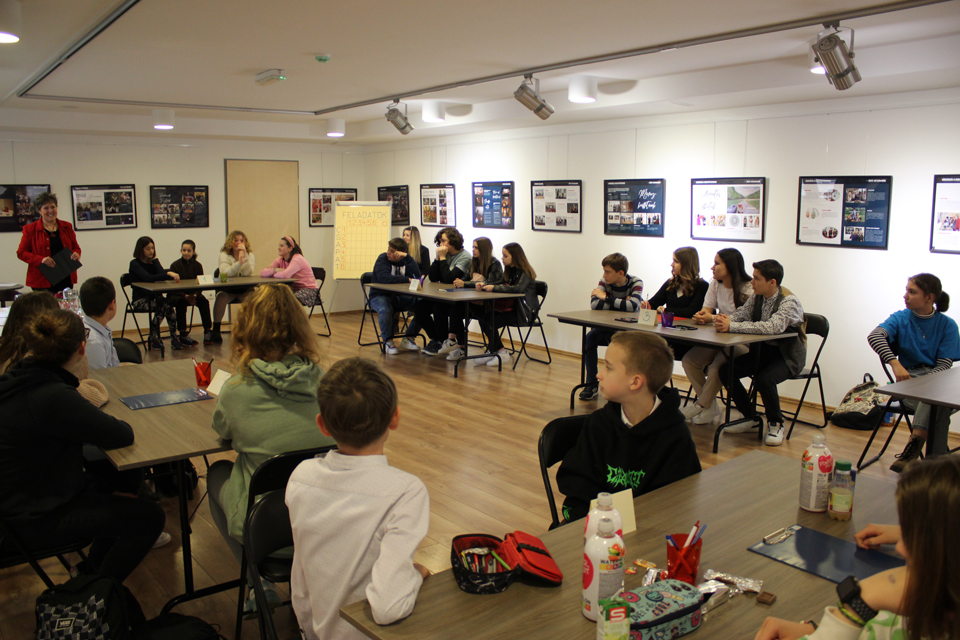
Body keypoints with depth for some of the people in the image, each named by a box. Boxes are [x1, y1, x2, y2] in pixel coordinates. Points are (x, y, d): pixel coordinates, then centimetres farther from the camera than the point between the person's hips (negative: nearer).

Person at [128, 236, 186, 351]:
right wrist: (168, 274, -35)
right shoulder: (135, 264, -5)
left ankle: (154, 338, -21)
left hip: (154, 298, 5)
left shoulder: (153, 262, 13)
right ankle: (173, 338, -24)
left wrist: (155, 259, -3)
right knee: (166, 304, -32)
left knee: (166, 305, -29)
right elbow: (148, 278, -25)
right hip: (140, 300, -5)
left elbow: (161, 275, -7)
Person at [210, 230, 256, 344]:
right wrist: (239, 262, -35)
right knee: (220, 298, -30)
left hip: (244, 289, 1)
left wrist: (244, 256, -23)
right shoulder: (224, 255, -2)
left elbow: (248, 273, -16)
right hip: (227, 289, -1)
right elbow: (225, 272, -22)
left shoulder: (249, 255, 2)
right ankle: (216, 330, -17)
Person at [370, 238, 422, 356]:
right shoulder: (382, 258, -10)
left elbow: (417, 276, -15)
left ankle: (408, 339, 1)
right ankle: (388, 341, -13)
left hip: (400, 297, 5)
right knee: (385, 309, -39)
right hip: (380, 296, -4)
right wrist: (407, 279, -25)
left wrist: (407, 257, -20)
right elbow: (385, 278, -28)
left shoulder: (405, 260, 2)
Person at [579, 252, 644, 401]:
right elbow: (594, 304, -23)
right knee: (590, 337, -24)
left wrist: (606, 298, -25)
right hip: (608, 328, 3)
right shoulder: (604, 281, -7)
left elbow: (632, 306, -34)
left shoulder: (636, 283, -15)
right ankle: (591, 384, -14)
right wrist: (621, 303, -25)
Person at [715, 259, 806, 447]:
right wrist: (723, 320, -25)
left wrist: (732, 326, -40)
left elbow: (772, 327, -38)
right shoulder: (757, 297, 1)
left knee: (764, 379, -33)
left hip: (787, 355, -7)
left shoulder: (789, 302, -23)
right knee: (725, 370, -10)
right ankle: (751, 418, 9)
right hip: (762, 350, 7)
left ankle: (776, 424, -3)